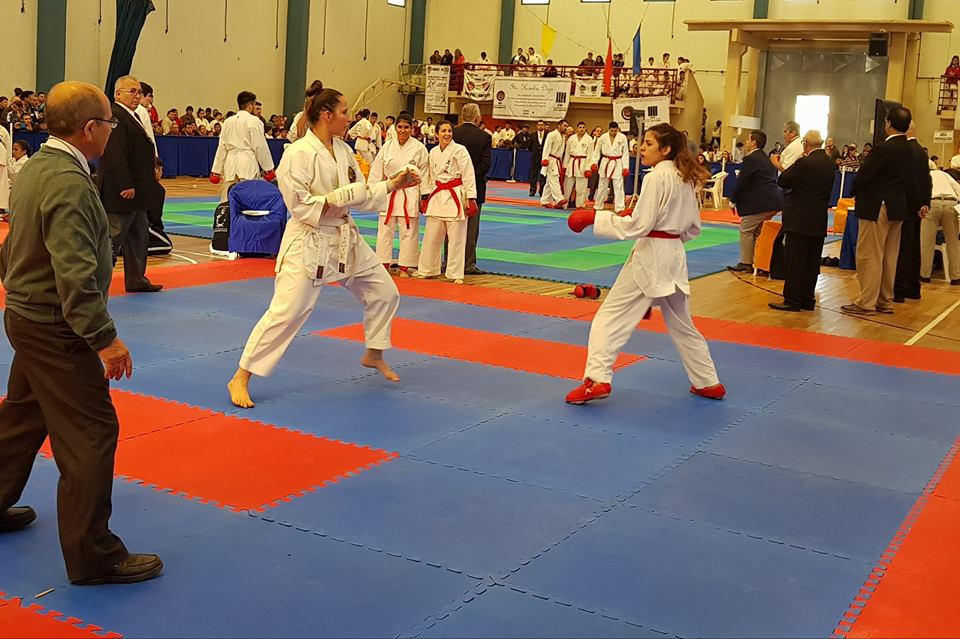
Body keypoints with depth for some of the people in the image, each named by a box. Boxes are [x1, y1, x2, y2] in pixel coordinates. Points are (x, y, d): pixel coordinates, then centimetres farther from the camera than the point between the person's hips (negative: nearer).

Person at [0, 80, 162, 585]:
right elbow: (76, 274, -28)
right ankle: (92, 556, 2)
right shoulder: (70, 184, -23)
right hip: (55, 327, -10)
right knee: (89, 433, -5)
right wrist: (105, 338, -26)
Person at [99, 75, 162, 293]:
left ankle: (136, 279, 27)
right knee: (113, 237, -7)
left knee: (138, 237, 17)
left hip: (135, 192, 11)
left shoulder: (133, 117, 17)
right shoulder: (115, 117, -17)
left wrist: (140, 188, 17)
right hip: (121, 193, -11)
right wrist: (126, 186, -25)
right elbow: (115, 157, -24)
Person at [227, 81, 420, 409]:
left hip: (345, 238, 8)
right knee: (286, 312, -12)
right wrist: (337, 200, -21)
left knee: (384, 292, 15)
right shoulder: (298, 154, -18)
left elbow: (361, 194, 10)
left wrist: (393, 184, 3)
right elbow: (299, 205, -20)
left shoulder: (344, 150, 5)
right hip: (308, 243, -8)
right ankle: (240, 379, -1)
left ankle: (374, 355, 37)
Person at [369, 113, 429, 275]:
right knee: (385, 230, 6)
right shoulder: (387, 146, 2)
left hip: (410, 194, -2)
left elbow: (424, 175, 0)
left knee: (408, 231, 3)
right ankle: (384, 264, 19)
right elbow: (377, 171, 6)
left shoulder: (419, 148, -4)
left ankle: (404, 267, 14)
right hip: (389, 192, 2)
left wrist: (424, 198, -1)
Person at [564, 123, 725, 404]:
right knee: (681, 324, 20)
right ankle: (708, 382, 28)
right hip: (675, 256, 8)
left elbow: (638, 225, -18)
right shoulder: (686, 179, 10)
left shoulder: (656, 178, -15)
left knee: (611, 315, -4)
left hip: (650, 256, -8)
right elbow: (693, 228, 16)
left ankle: (597, 379, -12)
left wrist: (593, 217, -15)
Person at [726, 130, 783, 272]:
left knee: (746, 231, -1)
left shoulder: (751, 159, -12)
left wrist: (733, 200, -2)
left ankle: (746, 264, 2)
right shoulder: (766, 159, 18)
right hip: (773, 202, 9)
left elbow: (741, 181, -13)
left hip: (759, 203, -9)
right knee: (758, 231, 17)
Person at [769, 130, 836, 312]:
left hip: (800, 220, -7)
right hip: (820, 221, 7)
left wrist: (795, 163, 2)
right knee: (812, 262, 11)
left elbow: (782, 181, -11)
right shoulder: (830, 163, 7)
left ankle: (793, 300, -1)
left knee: (794, 261, -2)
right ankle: (808, 299, 16)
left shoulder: (805, 163, -17)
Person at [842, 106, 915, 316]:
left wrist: (855, 192, 2)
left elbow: (863, 176, -17)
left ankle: (866, 303, 1)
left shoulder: (884, 149, -18)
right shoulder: (909, 150, 7)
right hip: (898, 208, 8)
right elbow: (910, 182, 10)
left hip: (877, 208, -8)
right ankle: (885, 301, 21)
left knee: (869, 257, -2)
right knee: (888, 258, 14)